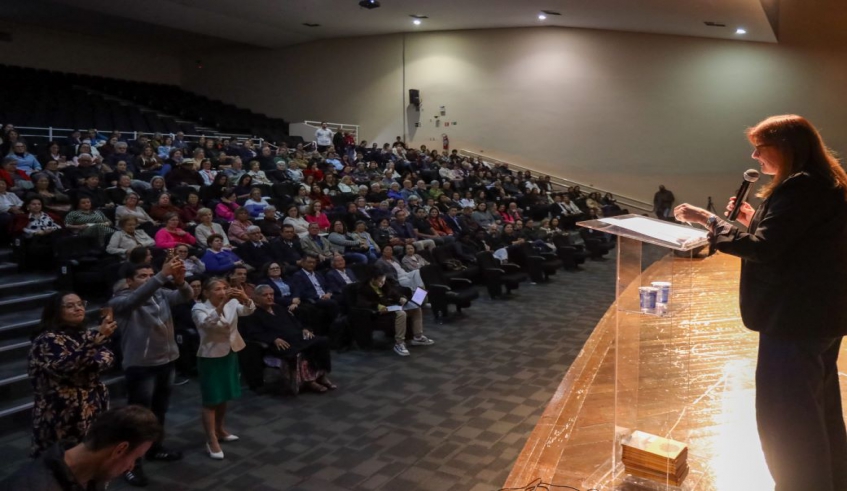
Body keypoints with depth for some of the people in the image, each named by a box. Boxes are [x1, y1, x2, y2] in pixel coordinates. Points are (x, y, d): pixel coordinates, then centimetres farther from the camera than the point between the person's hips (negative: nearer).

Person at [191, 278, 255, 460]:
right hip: (210, 357, -6)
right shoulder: (199, 308, -13)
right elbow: (206, 323, -34)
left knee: (224, 396, 19)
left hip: (230, 355, 6)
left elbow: (248, 310, -19)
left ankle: (219, 430, 36)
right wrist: (221, 304, -45)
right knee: (211, 399, -2)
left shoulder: (232, 304, -1)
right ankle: (212, 441, 2)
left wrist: (245, 299, -40)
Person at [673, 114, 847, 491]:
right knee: (817, 405, 22)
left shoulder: (800, 187, -20)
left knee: (783, 410, 0)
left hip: (794, 316, -11)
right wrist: (754, 219, 9)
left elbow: (762, 248, -24)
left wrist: (708, 219, -18)